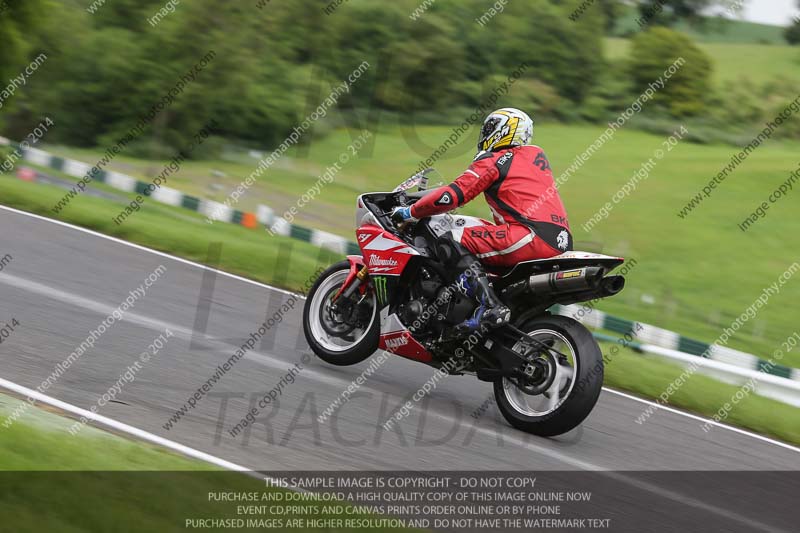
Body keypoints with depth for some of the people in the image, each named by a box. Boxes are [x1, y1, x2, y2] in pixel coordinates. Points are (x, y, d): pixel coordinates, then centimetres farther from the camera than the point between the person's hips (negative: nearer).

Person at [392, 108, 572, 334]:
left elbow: (453, 195, -7)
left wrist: (411, 212, 5)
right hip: (562, 241, 9)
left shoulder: (492, 162, 1)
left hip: (534, 236, -9)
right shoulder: (536, 154, 23)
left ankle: (490, 307, -28)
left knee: (453, 242, -11)